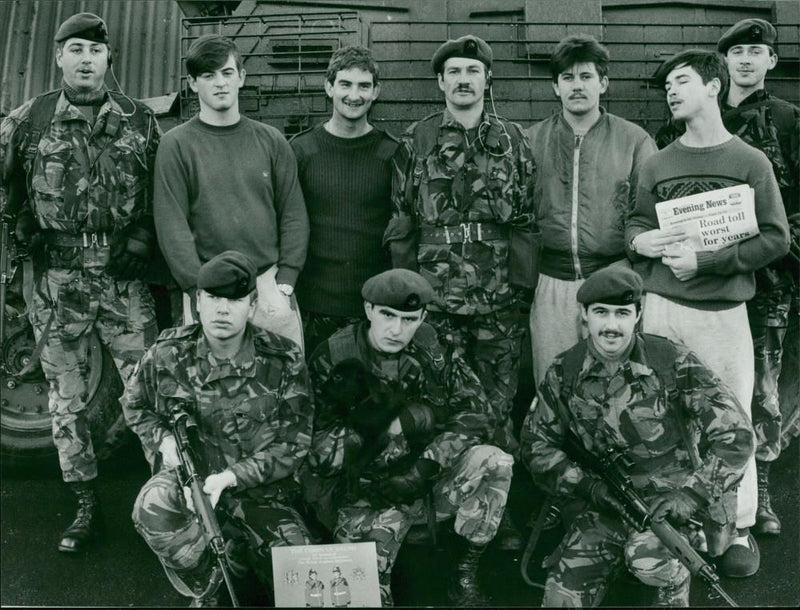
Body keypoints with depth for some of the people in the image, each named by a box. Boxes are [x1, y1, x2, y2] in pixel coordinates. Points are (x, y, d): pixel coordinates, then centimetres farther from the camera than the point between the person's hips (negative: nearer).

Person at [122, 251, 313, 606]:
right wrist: (163, 438, -10)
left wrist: (231, 476, -23)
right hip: (187, 474, 1)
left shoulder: (283, 361, -13)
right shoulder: (168, 355, -9)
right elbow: (134, 405, 11)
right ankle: (207, 592, -5)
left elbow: (294, 445, -10)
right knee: (152, 510, -33)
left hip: (259, 487, 0)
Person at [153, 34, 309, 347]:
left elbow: (293, 215, 6)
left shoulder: (271, 141, 9)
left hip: (270, 280, 2)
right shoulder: (176, 145, 1)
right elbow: (172, 227, -5)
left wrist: (283, 284, -4)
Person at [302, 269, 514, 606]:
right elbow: (318, 453, -11)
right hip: (363, 494, -3)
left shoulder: (431, 347, -4)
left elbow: (474, 411, -5)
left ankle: (466, 574, -3)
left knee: (495, 463, -19)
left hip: (424, 480, 3)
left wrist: (426, 466, -20)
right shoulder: (333, 360, -10)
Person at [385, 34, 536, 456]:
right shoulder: (416, 141, 5)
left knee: (498, 408, 7)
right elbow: (399, 223, 4)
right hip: (435, 297, 0)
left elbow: (528, 219, 6)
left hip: (500, 298, 1)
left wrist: (523, 286, -1)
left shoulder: (513, 140, 8)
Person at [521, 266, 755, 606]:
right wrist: (590, 487, -13)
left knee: (647, 559, -33)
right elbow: (537, 444, 2)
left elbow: (735, 435, -13)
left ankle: (675, 587, 2)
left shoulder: (672, 363, -13)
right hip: (608, 503, 3)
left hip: (671, 497, -3)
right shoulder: (564, 373, -5)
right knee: (561, 597, -8)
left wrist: (693, 494, -23)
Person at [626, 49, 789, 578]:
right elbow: (637, 225, 13)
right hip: (662, 309, 2)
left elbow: (775, 238, -3)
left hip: (725, 311, -2)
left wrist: (704, 260, -13)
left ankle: (739, 529, 19)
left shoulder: (751, 163, 1)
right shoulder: (657, 165, 9)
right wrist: (640, 241, -11)